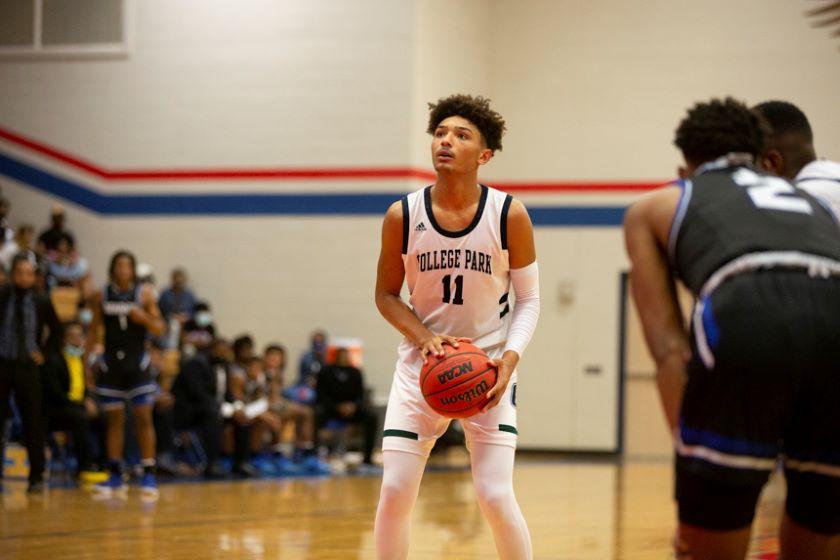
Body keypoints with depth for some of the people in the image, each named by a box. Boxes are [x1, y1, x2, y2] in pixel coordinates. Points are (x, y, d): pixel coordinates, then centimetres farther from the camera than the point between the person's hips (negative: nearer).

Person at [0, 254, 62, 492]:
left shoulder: (41, 302, 2)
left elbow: (56, 331, 17)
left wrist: (43, 352, 7)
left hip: (28, 366, 1)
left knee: (33, 423, 3)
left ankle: (36, 476, 10)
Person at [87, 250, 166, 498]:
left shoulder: (145, 294, -4)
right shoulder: (101, 296, 2)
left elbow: (159, 329, -2)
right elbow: (95, 330, 10)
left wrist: (145, 318, -22)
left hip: (137, 362, -2)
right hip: (111, 362, 2)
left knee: (143, 418, -5)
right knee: (113, 420, 4)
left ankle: (148, 475, -2)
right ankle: (115, 476, 10)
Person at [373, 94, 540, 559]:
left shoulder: (509, 215, -10)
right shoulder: (402, 216, -8)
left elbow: (529, 298, -2)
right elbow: (386, 296, 3)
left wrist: (510, 357, -18)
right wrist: (426, 338, -15)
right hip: (422, 364, 2)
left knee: (495, 495, -10)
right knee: (395, 492, -4)